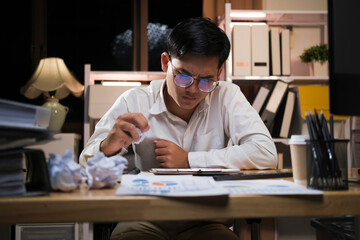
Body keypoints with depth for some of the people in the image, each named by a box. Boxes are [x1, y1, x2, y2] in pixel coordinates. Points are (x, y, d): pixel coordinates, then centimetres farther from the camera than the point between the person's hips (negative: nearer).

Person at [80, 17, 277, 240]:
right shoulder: (134, 101, -4)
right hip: (145, 220, 0)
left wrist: (189, 160, -14)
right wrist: (108, 148, -28)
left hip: (206, 221, 0)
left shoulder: (227, 96, -4)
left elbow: (266, 154, -15)